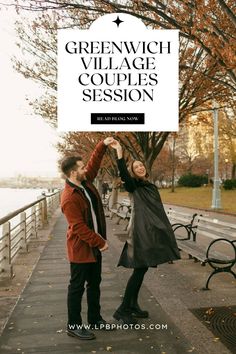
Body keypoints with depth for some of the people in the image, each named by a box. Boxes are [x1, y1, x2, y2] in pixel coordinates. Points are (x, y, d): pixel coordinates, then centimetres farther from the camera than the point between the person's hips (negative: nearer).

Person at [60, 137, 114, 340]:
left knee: (95, 284, 19)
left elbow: (94, 163, 15)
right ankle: (74, 326, 19)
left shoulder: (86, 182, 2)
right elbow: (79, 227, -24)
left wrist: (103, 145, 4)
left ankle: (95, 318, 35)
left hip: (95, 245, 9)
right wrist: (100, 242, -18)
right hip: (81, 248, -9)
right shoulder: (69, 198, -24)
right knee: (77, 287, 5)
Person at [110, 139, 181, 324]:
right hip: (141, 231, -7)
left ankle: (133, 305, 22)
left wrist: (166, 233, 19)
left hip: (153, 232, 7)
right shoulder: (133, 185, -3)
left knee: (142, 269, 11)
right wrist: (119, 152, -35)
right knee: (139, 269, -9)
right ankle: (122, 310, -1)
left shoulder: (152, 187, 18)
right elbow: (124, 175, -26)